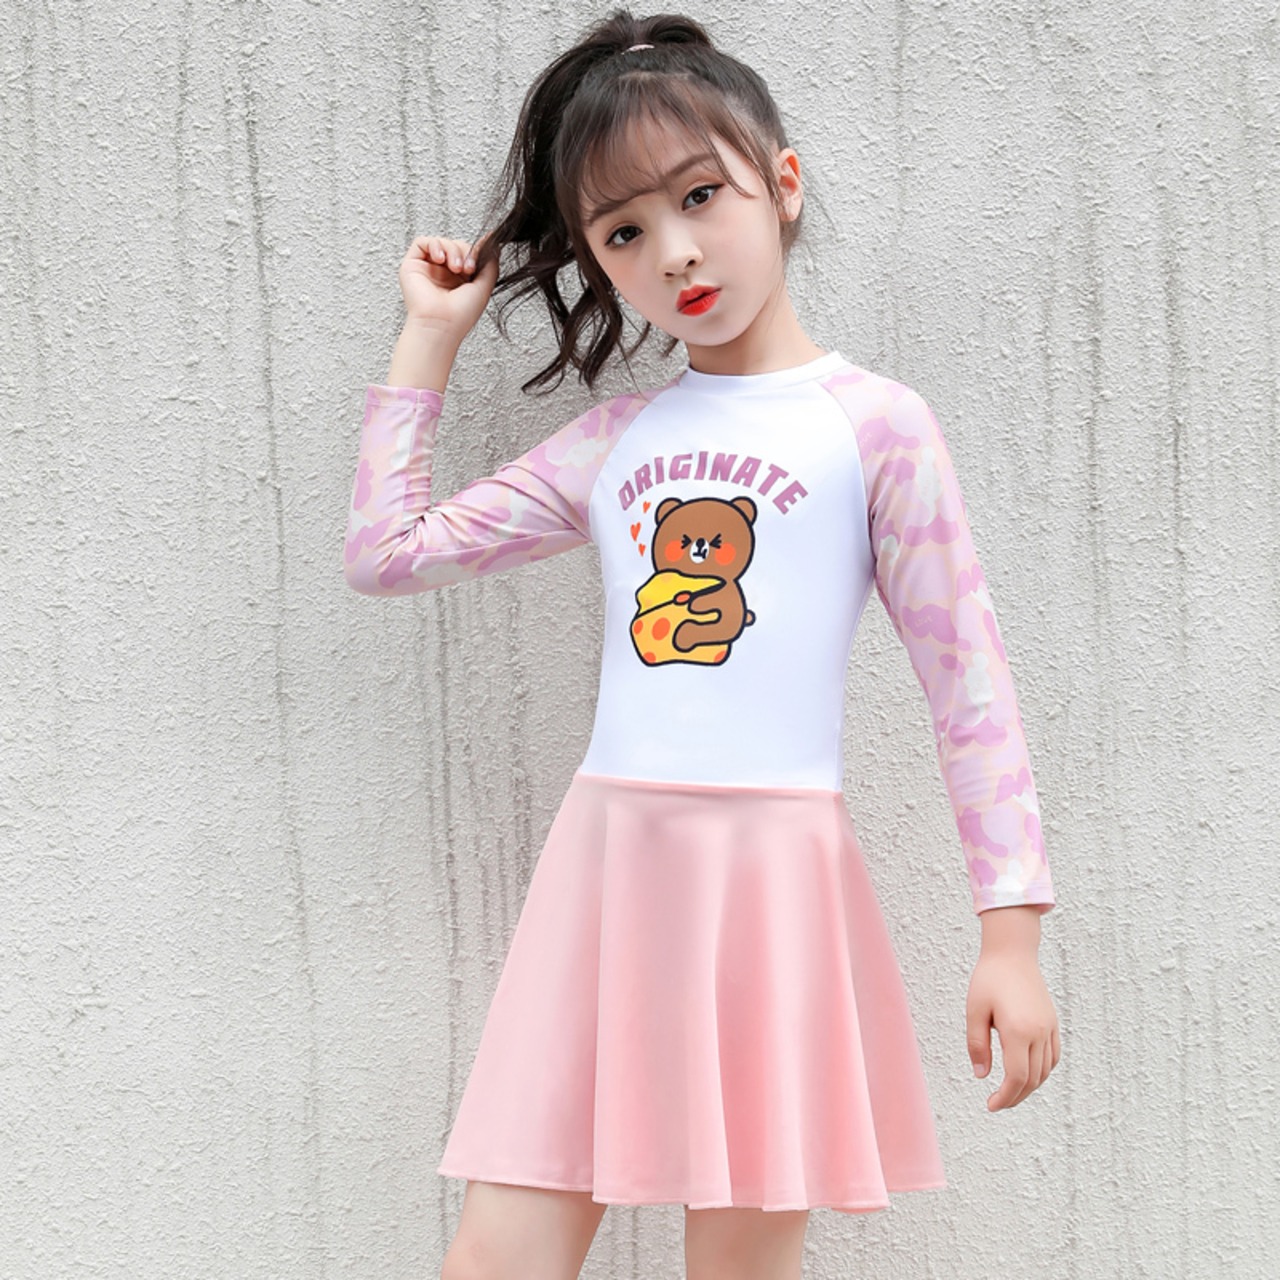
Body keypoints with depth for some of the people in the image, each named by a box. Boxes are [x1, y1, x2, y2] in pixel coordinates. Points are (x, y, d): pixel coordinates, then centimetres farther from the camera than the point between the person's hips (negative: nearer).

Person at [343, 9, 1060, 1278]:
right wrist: (430, 335, 17)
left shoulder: (871, 422, 1)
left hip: (774, 874, -3)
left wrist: (1012, 933, -6)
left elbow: (968, 680, -1)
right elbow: (385, 549, 15)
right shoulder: (612, 441, 13)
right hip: (605, 864, 4)